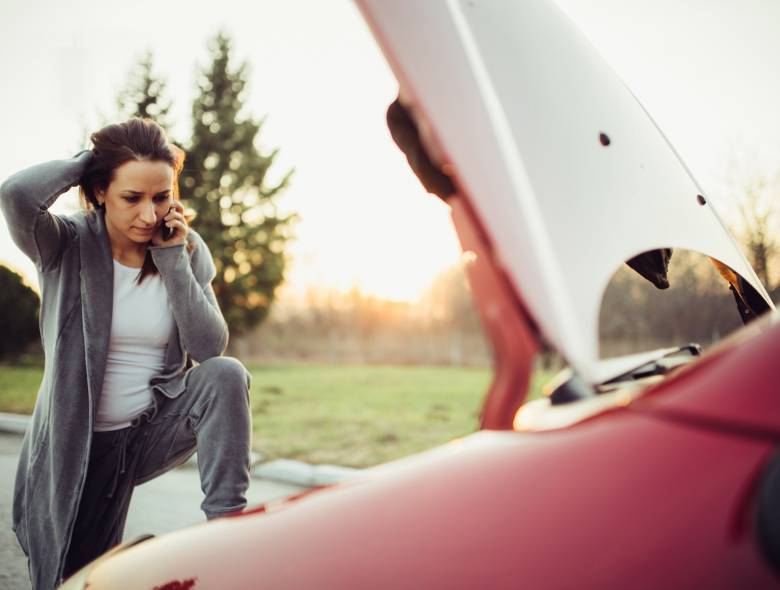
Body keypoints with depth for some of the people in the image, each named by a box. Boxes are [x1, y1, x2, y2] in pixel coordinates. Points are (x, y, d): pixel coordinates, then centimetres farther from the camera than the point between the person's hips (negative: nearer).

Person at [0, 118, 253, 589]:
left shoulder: (187, 251, -5)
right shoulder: (68, 246, -13)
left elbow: (210, 348, -14)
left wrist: (172, 260, -19)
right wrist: (91, 159, -19)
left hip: (157, 428, 2)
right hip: (80, 443, -1)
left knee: (225, 375, -27)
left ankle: (226, 522, -23)